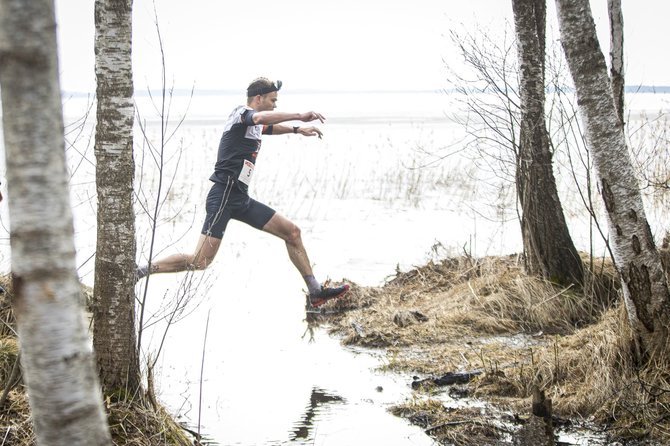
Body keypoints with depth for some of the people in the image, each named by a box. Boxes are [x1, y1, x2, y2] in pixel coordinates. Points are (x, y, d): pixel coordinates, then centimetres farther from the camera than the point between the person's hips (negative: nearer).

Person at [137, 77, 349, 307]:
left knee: (292, 232, 8)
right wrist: (299, 115, -31)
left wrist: (296, 129, 55)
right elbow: (261, 118, -32)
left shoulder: (254, 126, 20)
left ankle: (316, 292, 13)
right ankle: (140, 272, -6)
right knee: (200, 261, -17)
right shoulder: (241, 112, -7)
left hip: (241, 199, 10)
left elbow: (268, 127, 47)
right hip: (223, 196, -10)